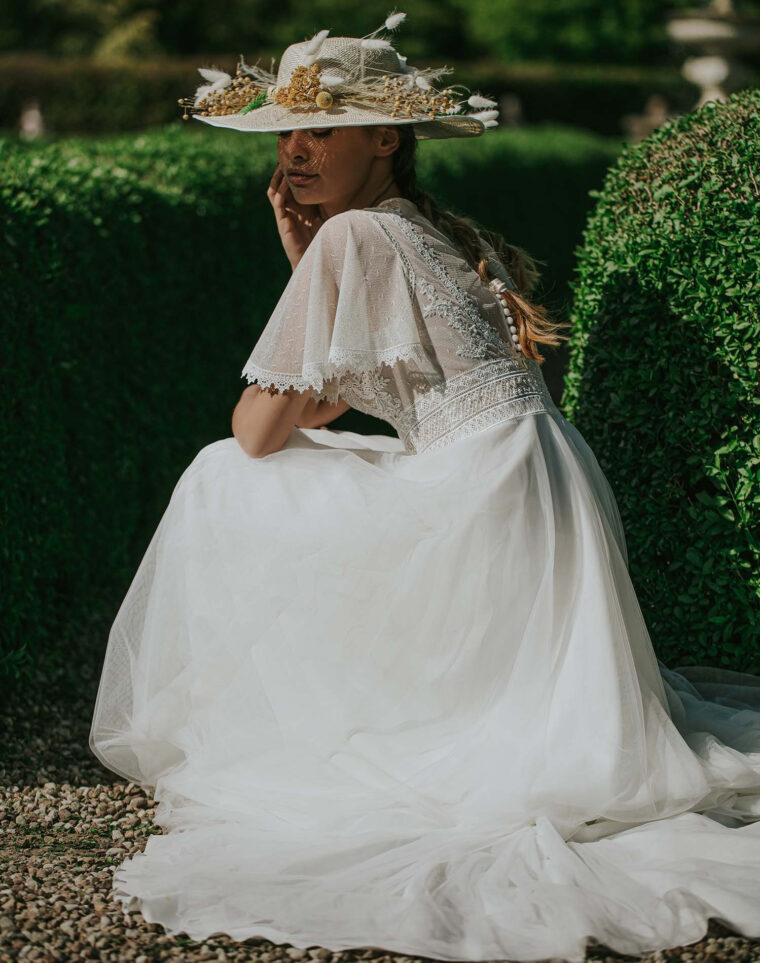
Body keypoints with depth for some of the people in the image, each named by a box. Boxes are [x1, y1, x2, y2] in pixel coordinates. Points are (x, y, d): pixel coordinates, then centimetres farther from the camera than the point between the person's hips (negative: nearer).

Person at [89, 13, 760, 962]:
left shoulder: (353, 236, -10)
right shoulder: (443, 231, 17)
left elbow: (258, 431, -7)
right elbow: (323, 399, 24)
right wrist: (303, 261, 16)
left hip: (484, 501, -9)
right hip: (533, 498, 9)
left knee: (224, 490, 2)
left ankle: (232, 739, 13)